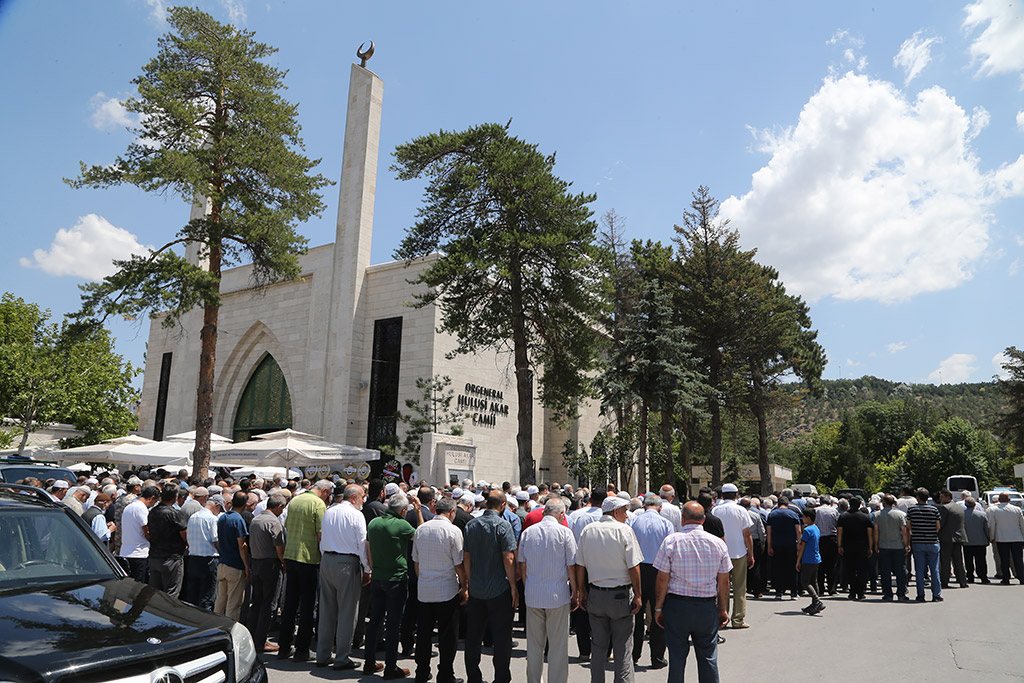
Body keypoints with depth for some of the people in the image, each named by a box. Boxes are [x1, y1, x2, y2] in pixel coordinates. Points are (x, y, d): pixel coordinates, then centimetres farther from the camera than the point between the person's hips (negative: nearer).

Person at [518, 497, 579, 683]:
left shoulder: (528, 532, 3)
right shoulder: (564, 532, -8)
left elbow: (522, 566, 8)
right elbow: (571, 567, -6)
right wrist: (575, 594, 3)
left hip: (532, 596, 4)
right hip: (558, 596, -4)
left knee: (534, 645, 14)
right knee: (558, 645, 6)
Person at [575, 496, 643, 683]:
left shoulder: (588, 530, 3)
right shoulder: (624, 530, -10)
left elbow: (579, 565, 4)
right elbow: (633, 567, -12)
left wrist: (581, 592, 11)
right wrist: (637, 596, -5)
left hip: (595, 595, 4)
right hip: (621, 595, -4)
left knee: (598, 646, 14)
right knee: (623, 647, 7)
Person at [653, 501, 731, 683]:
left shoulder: (671, 541, -8)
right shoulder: (718, 543, -1)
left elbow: (662, 579, -7)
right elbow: (724, 582, 3)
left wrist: (658, 607, 3)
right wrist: (723, 609, 14)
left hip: (676, 606, -2)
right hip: (707, 607, 2)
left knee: (677, 656, 8)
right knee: (708, 658, 12)